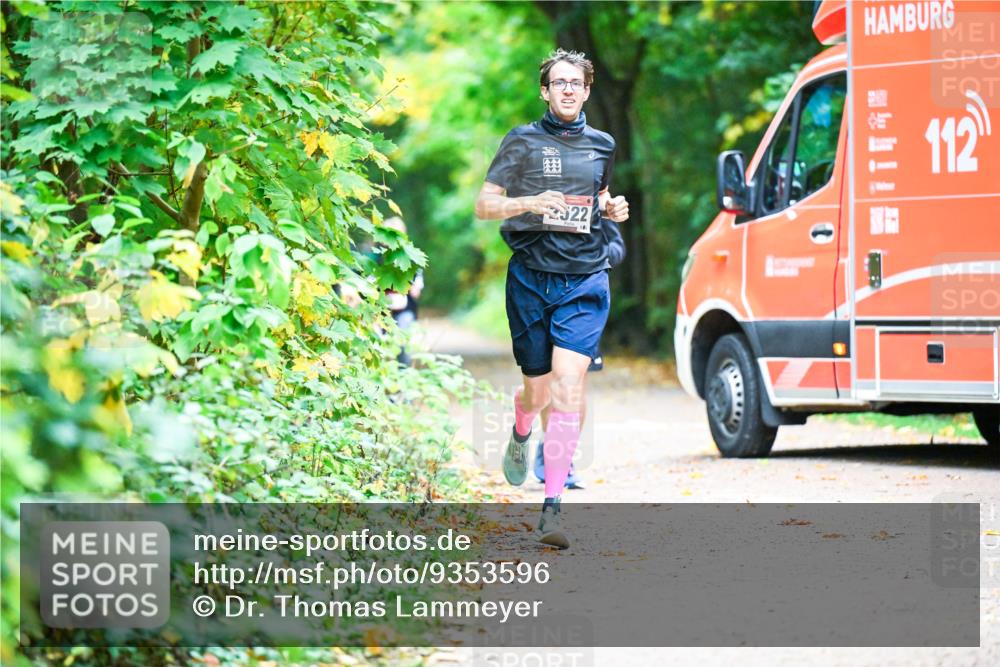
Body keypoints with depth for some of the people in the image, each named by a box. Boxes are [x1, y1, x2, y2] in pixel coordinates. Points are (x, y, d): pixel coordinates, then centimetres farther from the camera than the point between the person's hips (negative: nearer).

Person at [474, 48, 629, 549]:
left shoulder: (602, 145, 11)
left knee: (568, 386, -15)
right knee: (537, 390, 9)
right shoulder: (522, 142, 2)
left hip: (585, 281, 1)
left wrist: (614, 209, 6)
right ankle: (521, 433, 48)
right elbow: (483, 206, -1)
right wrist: (529, 203, -18)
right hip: (531, 277, -1)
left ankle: (552, 507, -17)